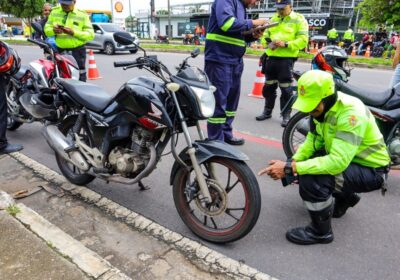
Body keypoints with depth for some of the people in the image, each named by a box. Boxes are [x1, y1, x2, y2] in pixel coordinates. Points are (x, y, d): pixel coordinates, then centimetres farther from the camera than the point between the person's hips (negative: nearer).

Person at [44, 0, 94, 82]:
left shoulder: (83, 15, 2)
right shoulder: (54, 12, 11)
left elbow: (90, 34, -6)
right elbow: (47, 29, 12)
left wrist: (73, 32, -18)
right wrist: (53, 30, -12)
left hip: (77, 50, -3)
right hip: (59, 50, 3)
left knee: (80, 78, -3)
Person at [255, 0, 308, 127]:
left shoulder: (299, 20, -1)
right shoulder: (273, 19, 16)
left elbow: (303, 40, -9)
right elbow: (265, 35, 17)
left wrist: (286, 44, -21)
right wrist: (267, 42, -7)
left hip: (286, 59, -5)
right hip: (271, 57, 6)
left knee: (286, 89, -1)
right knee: (269, 87, 12)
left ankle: (286, 115, 9)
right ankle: (267, 111, 26)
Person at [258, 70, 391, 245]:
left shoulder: (351, 113, -32)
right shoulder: (323, 107, -7)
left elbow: (337, 162, -39)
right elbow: (312, 140, 0)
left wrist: (290, 168, -38)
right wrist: (292, 162, -17)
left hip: (371, 170, -9)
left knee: (311, 179, -30)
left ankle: (321, 232, -4)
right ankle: (345, 197, 25)